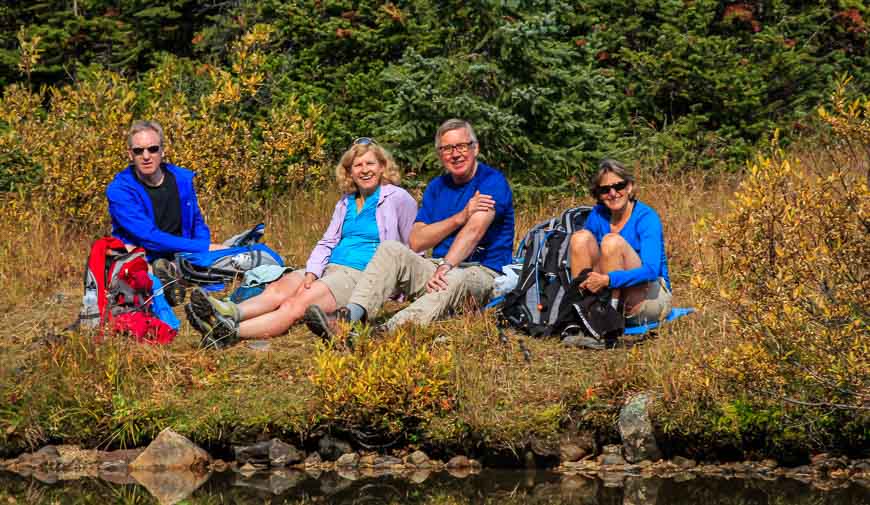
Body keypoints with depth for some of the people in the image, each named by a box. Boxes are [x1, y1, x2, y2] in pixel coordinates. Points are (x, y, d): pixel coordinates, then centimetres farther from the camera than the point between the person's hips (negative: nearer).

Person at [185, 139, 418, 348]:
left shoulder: (398, 198, 3)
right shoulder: (345, 202, 23)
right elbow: (326, 243, 16)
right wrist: (311, 273, -3)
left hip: (362, 274, -7)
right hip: (330, 269, 7)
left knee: (296, 305, -31)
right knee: (279, 288, -25)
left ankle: (229, 332, -55)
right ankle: (230, 313, -53)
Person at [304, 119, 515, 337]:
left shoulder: (492, 181, -6)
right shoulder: (436, 187, 14)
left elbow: (474, 230, -23)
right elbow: (416, 242, 2)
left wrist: (446, 267, -37)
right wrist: (461, 216, -11)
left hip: (482, 272, -6)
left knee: (454, 279, -40)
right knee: (390, 249, -16)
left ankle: (389, 331, -62)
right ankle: (351, 315, -41)